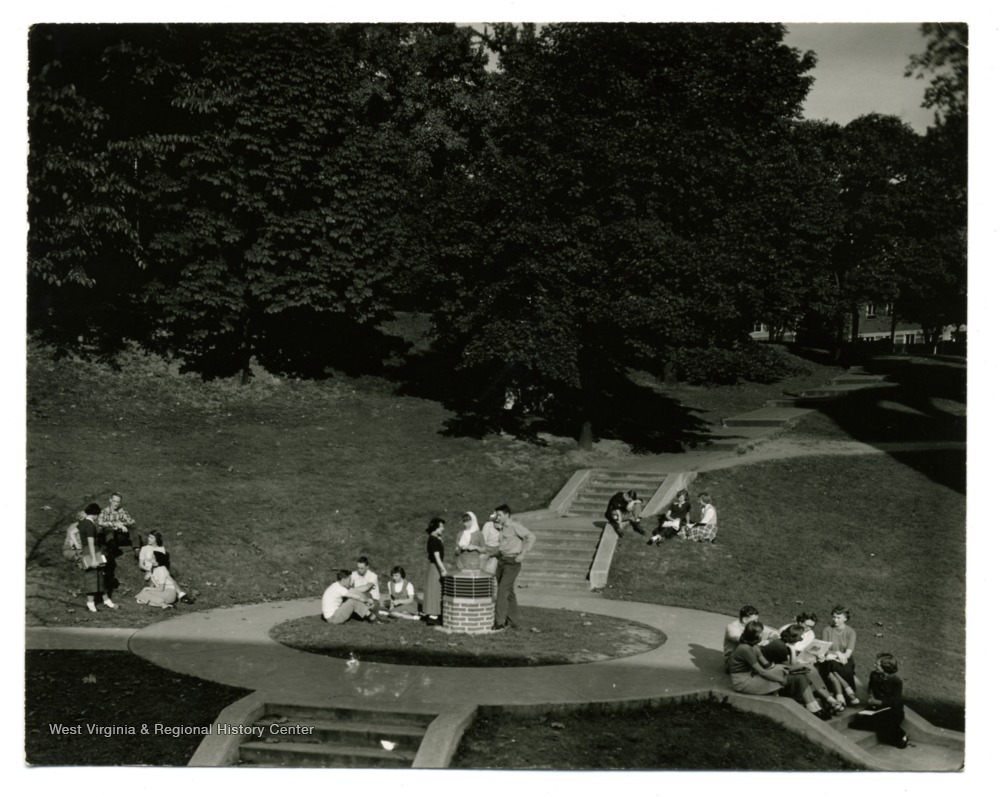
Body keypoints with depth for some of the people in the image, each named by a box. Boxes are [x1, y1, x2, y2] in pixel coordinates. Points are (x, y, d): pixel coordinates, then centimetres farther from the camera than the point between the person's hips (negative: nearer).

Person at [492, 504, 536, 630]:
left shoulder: (514, 526, -8)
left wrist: (523, 554, -17)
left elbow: (531, 537, -15)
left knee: (502, 591, -15)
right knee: (509, 592, 11)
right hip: (501, 561, 8)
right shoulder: (500, 529, 15)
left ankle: (500, 622, -15)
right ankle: (512, 621, 18)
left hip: (512, 562, -8)